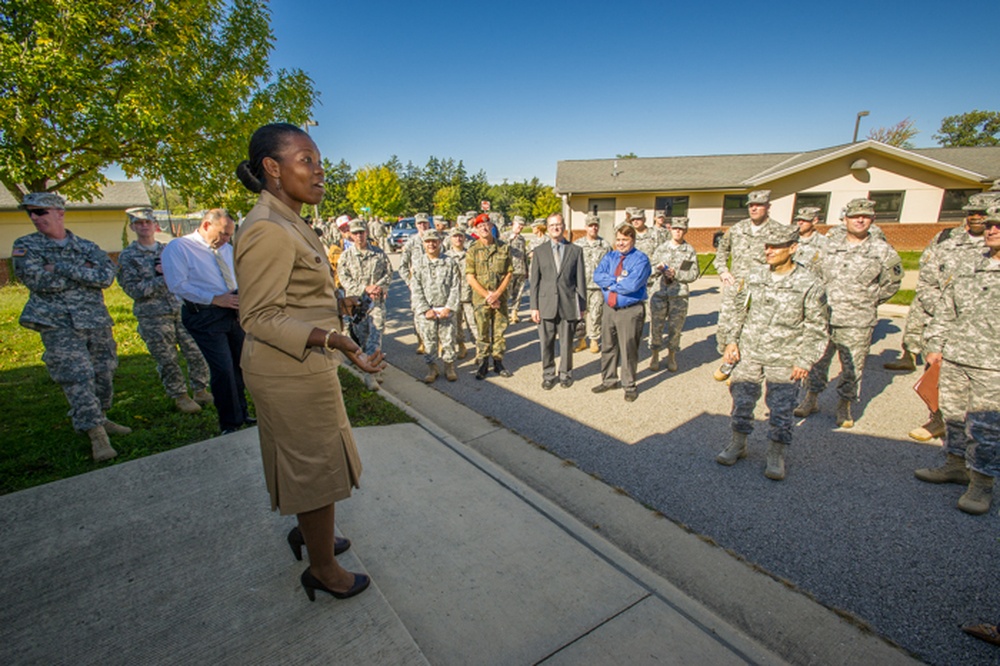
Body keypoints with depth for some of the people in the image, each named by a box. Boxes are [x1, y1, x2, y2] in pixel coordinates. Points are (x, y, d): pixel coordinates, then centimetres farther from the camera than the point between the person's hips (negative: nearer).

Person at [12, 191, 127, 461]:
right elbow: (38, 281, -11)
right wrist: (84, 274, -7)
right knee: (77, 379, -8)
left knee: (104, 375, 10)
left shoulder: (88, 247, 7)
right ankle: (96, 434, -3)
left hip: (97, 322, 3)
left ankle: (98, 419, 29)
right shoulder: (26, 246, 3)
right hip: (58, 326, -3)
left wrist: (60, 267, -14)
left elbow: (106, 276, -10)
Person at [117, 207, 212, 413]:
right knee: (167, 360, 4)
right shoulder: (127, 257, 2)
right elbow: (134, 289, -8)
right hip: (153, 318, -2)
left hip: (181, 310, 3)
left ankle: (200, 391, 17)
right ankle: (180, 396, 19)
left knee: (196, 353, 1)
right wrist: (164, 279, -15)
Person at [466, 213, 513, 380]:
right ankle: (482, 364, 15)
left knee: (499, 331, 8)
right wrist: (487, 295, -13)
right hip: (481, 298, -1)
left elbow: (509, 273, 1)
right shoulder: (473, 251, -1)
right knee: (482, 333, 4)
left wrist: (497, 294, -12)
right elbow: (470, 277, -5)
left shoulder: (504, 248, 3)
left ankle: (498, 361, 20)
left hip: (501, 298, 2)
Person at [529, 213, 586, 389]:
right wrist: (534, 307, 0)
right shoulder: (539, 251, 7)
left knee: (566, 343, 8)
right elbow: (534, 280, 5)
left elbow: (580, 280, 6)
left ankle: (565, 374, 27)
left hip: (568, 305, 0)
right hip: (546, 305, 0)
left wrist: (582, 306, 3)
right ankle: (548, 375, 23)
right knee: (546, 343, 6)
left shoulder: (575, 251, 6)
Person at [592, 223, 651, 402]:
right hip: (609, 308, 6)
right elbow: (597, 276, -7)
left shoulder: (641, 259, -8)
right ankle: (609, 380, 32)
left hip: (630, 311, -5)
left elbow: (633, 284, -23)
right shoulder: (610, 256, 9)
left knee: (628, 350, 3)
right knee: (608, 347, 15)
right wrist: (618, 280, -17)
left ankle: (629, 386, 20)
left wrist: (610, 283, -11)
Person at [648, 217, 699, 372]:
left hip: (679, 295, -1)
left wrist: (676, 273, -13)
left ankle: (671, 356, 23)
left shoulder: (690, 251, 5)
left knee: (675, 327, 5)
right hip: (659, 293, 1)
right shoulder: (661, 248, 8)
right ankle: (655, 355, 19)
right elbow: (650, 268, 10)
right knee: (656, 326, 4)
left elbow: (693, 274, 0)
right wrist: (657, 268, -12)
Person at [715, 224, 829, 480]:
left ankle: (776, 455, 22)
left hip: (784, 360, -3)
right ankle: (738, 444, 28)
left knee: (781, 409, 4)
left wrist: (805, 361, -7)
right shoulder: (752, 279, 2)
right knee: (741, 402, 10)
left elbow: (817, 328, -2)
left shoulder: (809, 284, -6)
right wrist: (731, 341, 1)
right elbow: (736, 312, 12)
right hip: (748, 354, 3)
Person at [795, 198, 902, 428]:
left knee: (852, 367, 5)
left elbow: (892, 283, 11)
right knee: (817, 361, 9)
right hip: (824, 319, 2)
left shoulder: (883, 251, 2)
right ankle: (811, 399, 24)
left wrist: (869, 301, 5)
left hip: (857, 324, -2)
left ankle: (844, 406, 21)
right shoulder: (831, 248, 10)